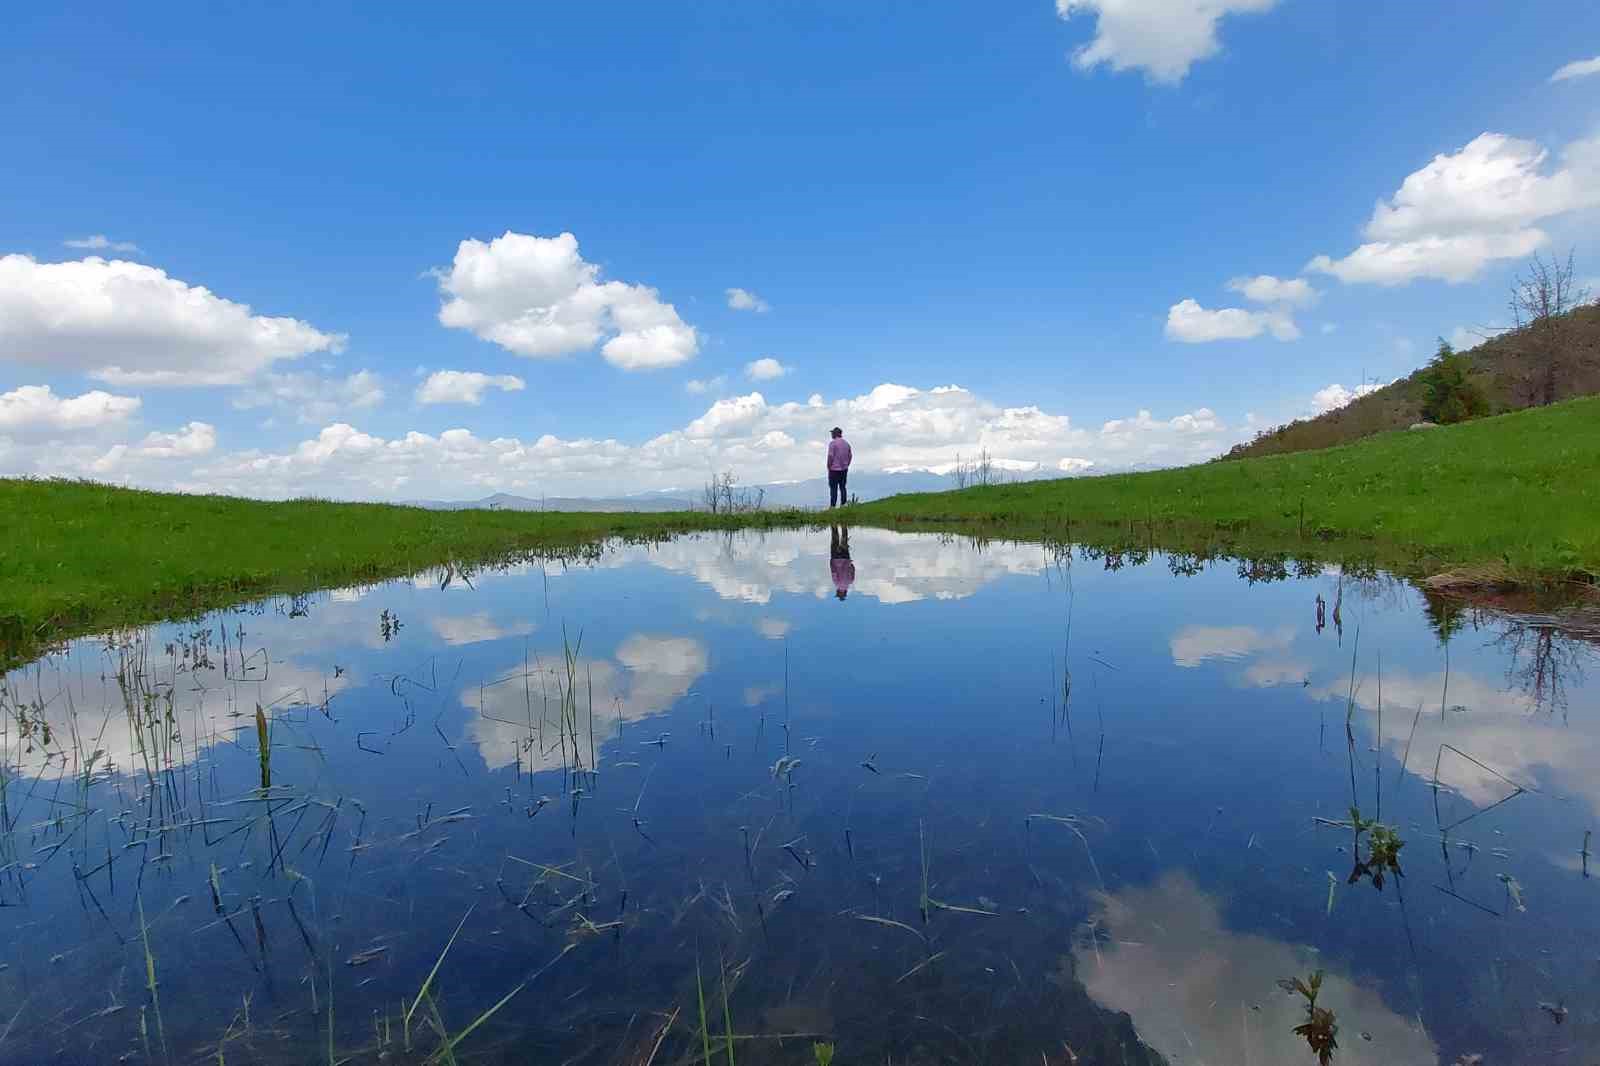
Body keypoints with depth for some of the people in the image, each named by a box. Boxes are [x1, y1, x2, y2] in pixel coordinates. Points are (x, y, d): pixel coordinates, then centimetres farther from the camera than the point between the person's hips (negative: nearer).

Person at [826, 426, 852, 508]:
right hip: (844, 469, 6)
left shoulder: (832, 443, -13)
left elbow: (830, 456, -17)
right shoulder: (846, 443, 9)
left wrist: (828, 467, -8)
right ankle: (843, 504, 10)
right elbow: (850, 456, 13)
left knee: (833, 488, -2)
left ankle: (833, 505, -1)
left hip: (834, 469, -6)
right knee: (843, 487, 11)